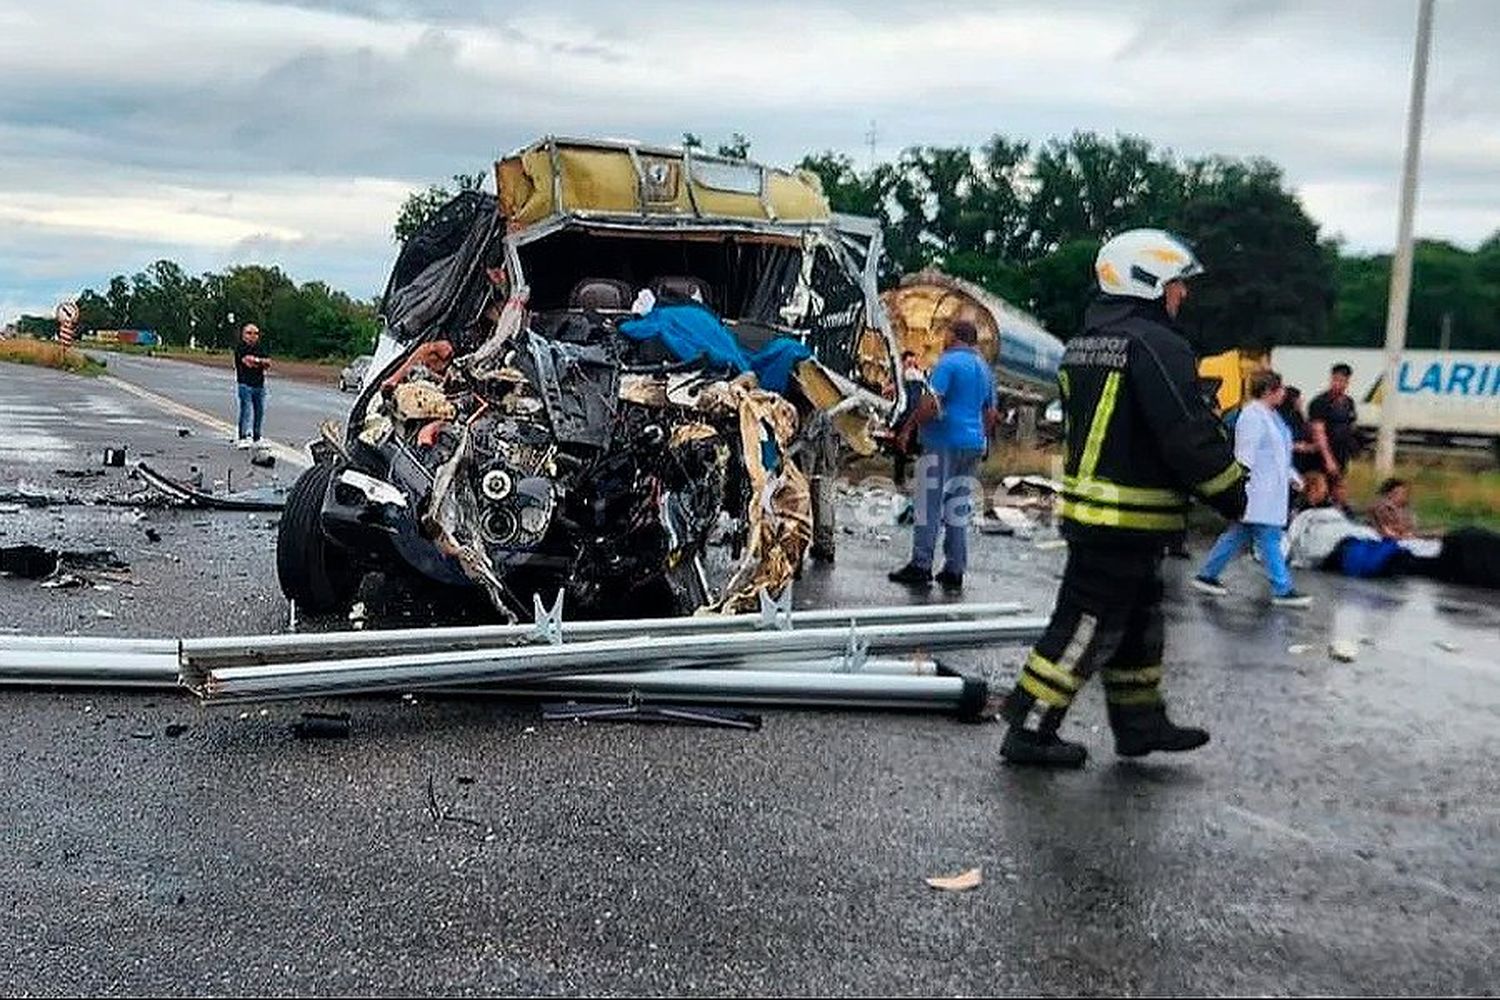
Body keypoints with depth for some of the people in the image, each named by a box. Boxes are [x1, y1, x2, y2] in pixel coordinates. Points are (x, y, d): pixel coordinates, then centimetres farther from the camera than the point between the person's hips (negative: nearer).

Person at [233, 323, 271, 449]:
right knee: (246, 411, -12)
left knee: (259, 412, 6)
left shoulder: (260, 348, 15)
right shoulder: (240, 348, -2)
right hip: (244, 384, -5)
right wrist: (260, 360, -1)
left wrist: (254, 360, -11)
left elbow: (268, 363, 4)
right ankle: (246, 437, -16)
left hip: (259, 385, 6)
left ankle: (256, 438, 14)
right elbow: (247, 361, -15)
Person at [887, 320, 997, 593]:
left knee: (929, 506, -3)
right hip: (972, 446, 8)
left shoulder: (949, 362, -9)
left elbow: (930, 404, -18)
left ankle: (920, 566, -2)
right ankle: (954, 573, 9)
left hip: (943, 444, -8)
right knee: (958, 511, 9)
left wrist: (908, 429, -8)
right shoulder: (984, 368, 17)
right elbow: (990, 415, 21)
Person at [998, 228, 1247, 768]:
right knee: (1089, 626, -2)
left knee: (1137, 620, 20)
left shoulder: (1085, 344, 14)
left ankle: (1140, 722, 32)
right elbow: (1189, 435, -20)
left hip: (1089, 508, 10)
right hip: (1129, 518, -10)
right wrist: (1230, 491, -6)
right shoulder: (1156, 345, -18)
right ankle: (1030, 731, 5)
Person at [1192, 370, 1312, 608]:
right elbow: (1246, 456, -18)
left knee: (1238, 535, 13)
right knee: (1268, 539, -6)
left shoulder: (1270, 415, 16)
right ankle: (1282, 590, -3)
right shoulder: (1252, 416, -15)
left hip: (1271, 490, 10)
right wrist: (1244, 490, -20)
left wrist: (1291, 475, 23)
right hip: (1258, 492, -10)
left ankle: (1206, 575, 21)